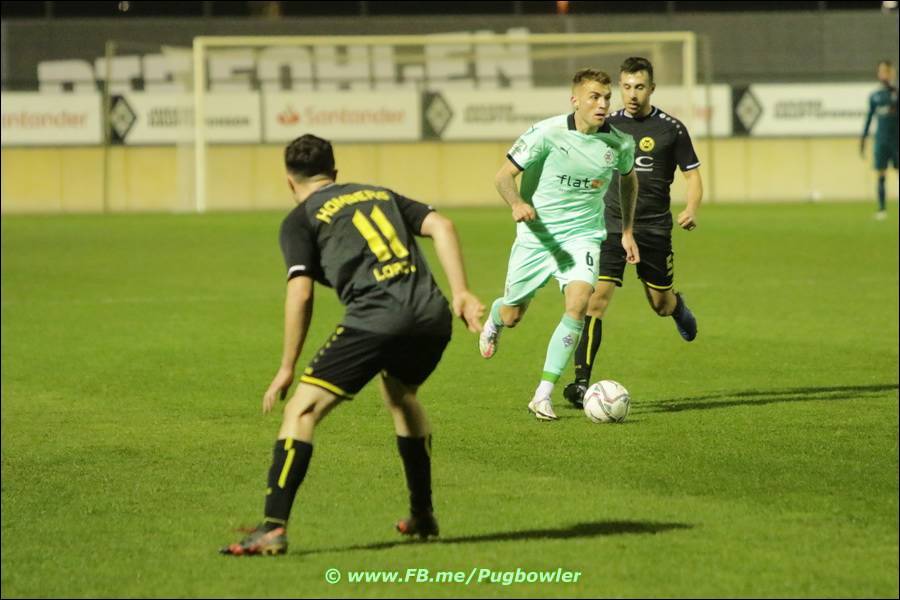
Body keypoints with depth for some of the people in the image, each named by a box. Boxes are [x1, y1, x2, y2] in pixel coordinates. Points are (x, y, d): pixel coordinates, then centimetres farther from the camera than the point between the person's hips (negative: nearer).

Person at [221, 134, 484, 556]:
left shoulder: (300, 220, 12)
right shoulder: (381, 195, 27)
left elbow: (300, 294, 0)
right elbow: (441, 226, 13)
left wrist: (287, 369, 5)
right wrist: (460, 293, 7)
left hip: (375, 320, -6)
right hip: (432, 316, 6)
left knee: (302, 409, 0)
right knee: (400, 394, 34)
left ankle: (273, 528, -12)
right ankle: (422, 516, 38)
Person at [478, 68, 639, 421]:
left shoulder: (620, 142, -6)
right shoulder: (547, 133, -17)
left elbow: (628, 178, 17)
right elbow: (504, 175, -13)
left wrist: (627, 231, 17)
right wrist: (517, 204, -34)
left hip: (583, 236, 1)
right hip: (537, 233, -1)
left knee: (578, 304, -24)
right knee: (512, 317, 9)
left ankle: (543, 395, -17)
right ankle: (494, 319, 52)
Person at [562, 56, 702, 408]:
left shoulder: (671, 129, -1)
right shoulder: (607, 126, 3)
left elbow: (692, 175, 4)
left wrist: (692, 209, -14)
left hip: (654, 227, 0)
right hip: (611, 224, 0)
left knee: (661, 305, 10)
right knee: (596, 297, -15)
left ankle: (679, 308, 50)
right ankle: (582, 381, -16)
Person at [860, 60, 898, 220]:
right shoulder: (874, 96, 10)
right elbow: (869, 117, 15)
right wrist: (863, 139, 13)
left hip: (896, 140, -2)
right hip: (881, 140, 2)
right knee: (880, 175, 0)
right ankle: (882, 209, 4)